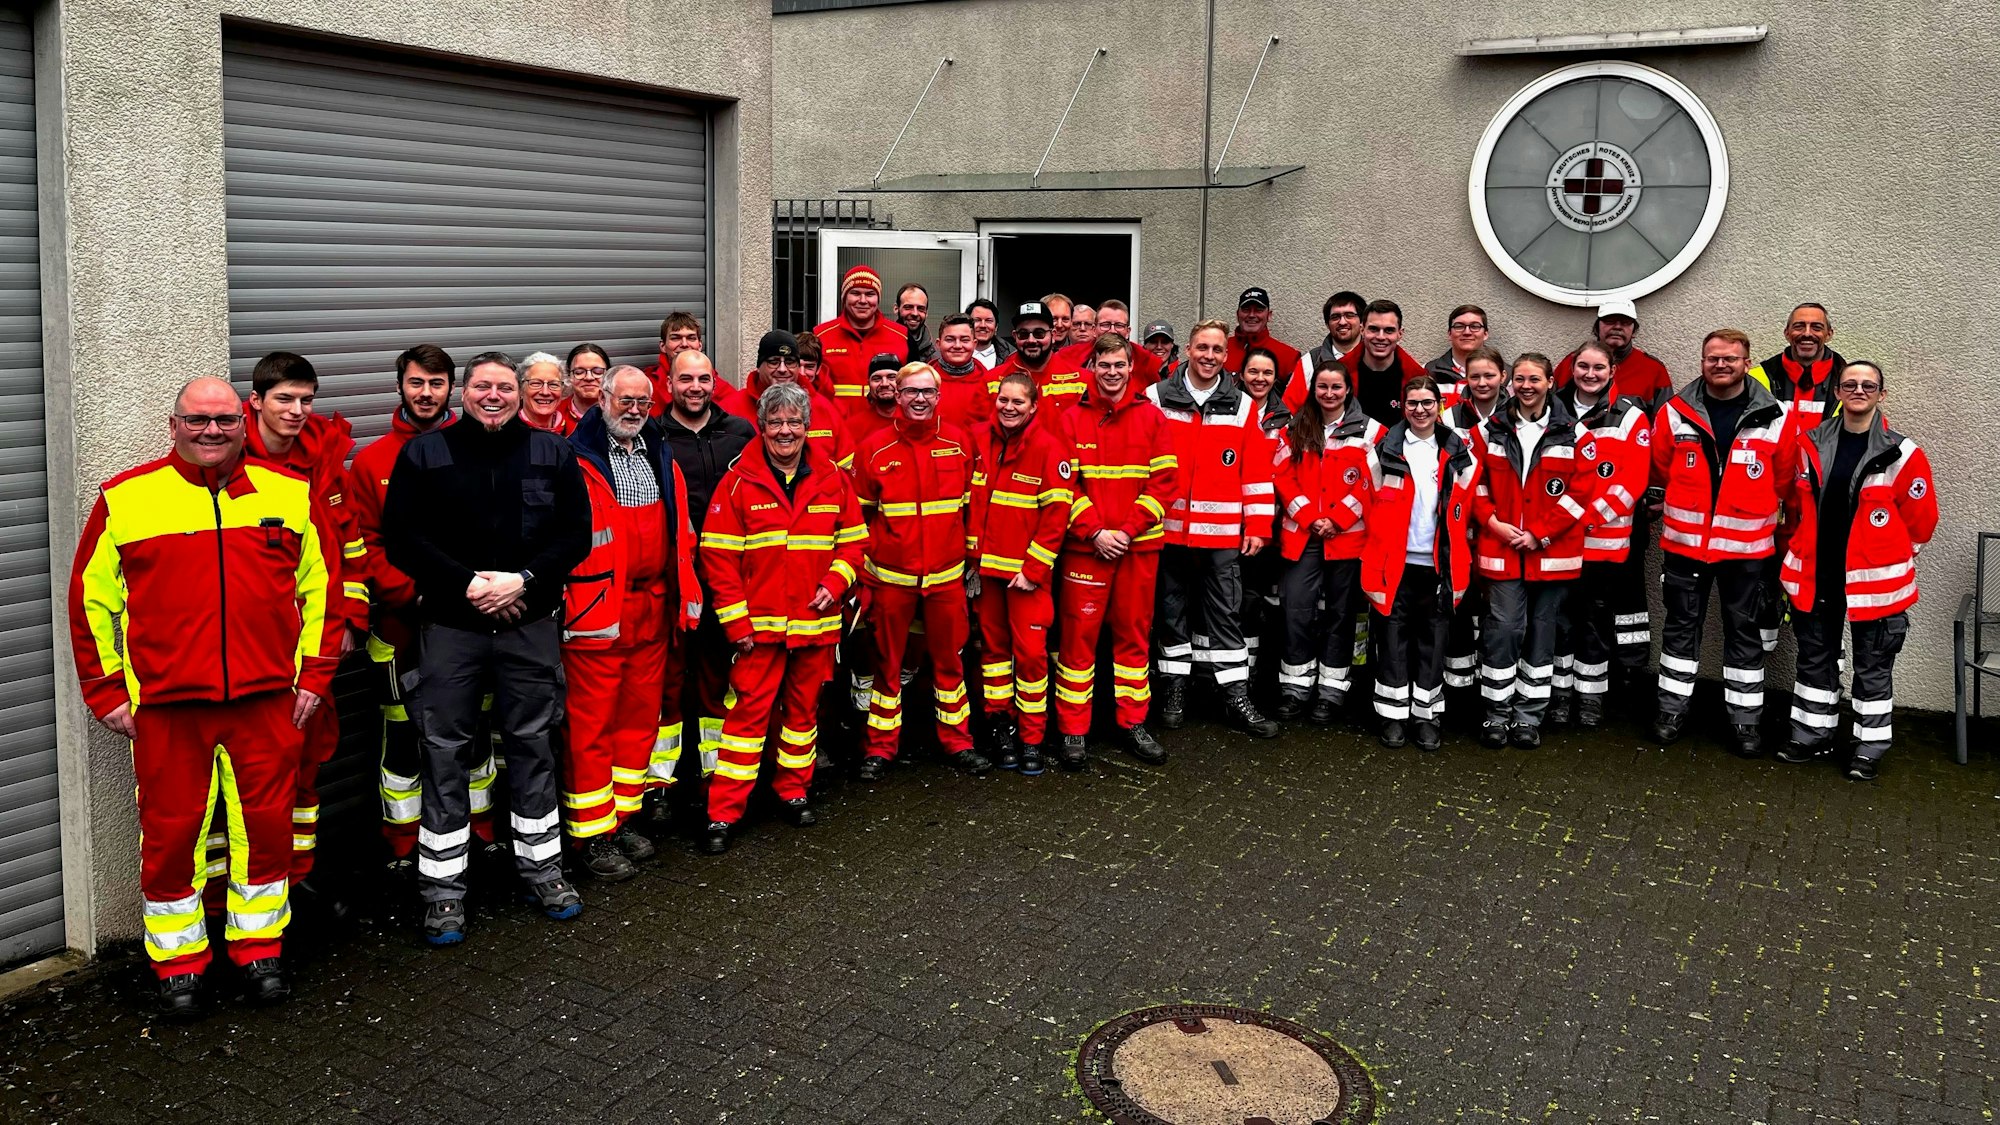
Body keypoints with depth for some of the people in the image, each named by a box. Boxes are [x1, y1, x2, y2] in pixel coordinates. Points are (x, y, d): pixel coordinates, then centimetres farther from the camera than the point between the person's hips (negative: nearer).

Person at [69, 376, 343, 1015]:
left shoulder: (291, 495, 6)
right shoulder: (125, 499, 2)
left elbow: (322, 586, 11)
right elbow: (90, 598, 7)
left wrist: (315, 673, 6)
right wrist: (106, 690, 4)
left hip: (267, 699, 1)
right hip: (165, 704, -1)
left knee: (265, 825, 8)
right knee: (170, 833, 5)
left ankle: (259, 949, 24)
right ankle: (177, 963, 21)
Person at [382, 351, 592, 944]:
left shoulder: (552, 453, 5)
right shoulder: (424, 454, 1)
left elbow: (576, 533, 1)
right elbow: (401, 537, -4)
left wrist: (524, 580, -13)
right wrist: (467, 584, -14)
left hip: (531, 624, 1)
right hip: (450, 626, -1)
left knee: (533, 745, 11)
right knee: (445, 752, 3)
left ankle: (542, 866, 25)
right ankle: (442, 886, 13)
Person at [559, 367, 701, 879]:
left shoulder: (660, 458, 15)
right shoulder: (576, 460, -7)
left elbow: (680, 532, 19)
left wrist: (684, 593, 14)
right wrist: (567, 601, -14)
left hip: (653, 607, 7)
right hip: (596, 610, -7)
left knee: (641, 715, 12)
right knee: (591, 723, -2)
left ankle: (624, 816, 25)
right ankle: (592, 833, 7)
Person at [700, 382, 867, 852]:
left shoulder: (832, 479, 6)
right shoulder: (738, 482, -4)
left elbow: (853, 539, 12)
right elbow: (718, 555, -5)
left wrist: (835, 583, -6)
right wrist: (735, 619, -10)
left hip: (816, 621, 3)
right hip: (759, 624, -3)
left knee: (803, 706, 13)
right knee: (749, 709, -4)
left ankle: (794, 791, 30)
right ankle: (723, 813, 1)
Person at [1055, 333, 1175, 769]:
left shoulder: (1151, 417, 4)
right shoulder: (1072, 419, 2)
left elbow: (1163, 482, 0)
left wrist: (1128, 529, -10)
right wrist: (1095, 532, -12)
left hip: (1139, 545, 1)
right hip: (1085, 545, -1)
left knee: (1133, 632, 9)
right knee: (1078, 634, 0)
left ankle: (1133, 722, 21)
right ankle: (1073, 730, 7)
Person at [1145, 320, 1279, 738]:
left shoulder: (1242, 406, 5)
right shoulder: (1157, 398, 2)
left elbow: (1257, 472, 5)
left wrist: (1257, 527, 0)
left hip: (1223, 532, 0)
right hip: (1168, 528, 0)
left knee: (1226, 613, 4)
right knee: (1171, 609, 9)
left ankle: (1236, 698, 10)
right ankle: (1173, 691, 20)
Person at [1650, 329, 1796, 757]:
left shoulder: (1774, 417, -3)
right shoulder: (1676, 412, -2)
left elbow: (1785, 480, 7)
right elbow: (1659, 469, 10)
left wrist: (1765, 517, 11)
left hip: (1746, 543, -1)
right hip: (1685, 540, 1)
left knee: (1743, 629, 8)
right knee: (1681, 624, 9)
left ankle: (1746, 720, 15)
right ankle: (1672, 709, 20)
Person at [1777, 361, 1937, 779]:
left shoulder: (1901, 453, -8)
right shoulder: (1810, 444, 1)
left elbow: (1920, 520, -1)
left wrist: (1887, 558, 5)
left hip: (1873, 580, -3)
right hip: (1815, 576, 4)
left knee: (1872, 666, 7)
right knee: (1815, 657, 15)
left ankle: (1870, 748, 19)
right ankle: (1812, 734, 29)